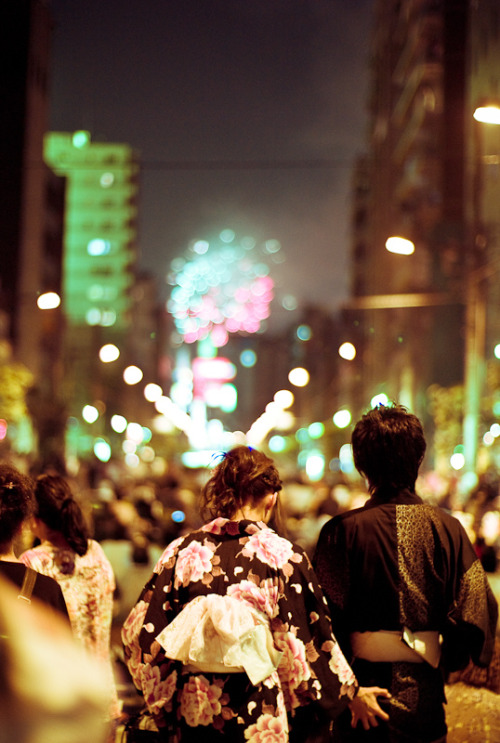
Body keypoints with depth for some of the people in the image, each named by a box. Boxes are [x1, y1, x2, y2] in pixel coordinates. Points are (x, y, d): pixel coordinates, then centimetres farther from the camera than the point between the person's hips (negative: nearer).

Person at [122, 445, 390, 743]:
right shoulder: (285, 555, -9)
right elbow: (314, 639, -4)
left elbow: (139, 631, 1)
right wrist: (352, 694, 11)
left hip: (190, 710, 2)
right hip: (258, 717, -2)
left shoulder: (183, 550, -3)